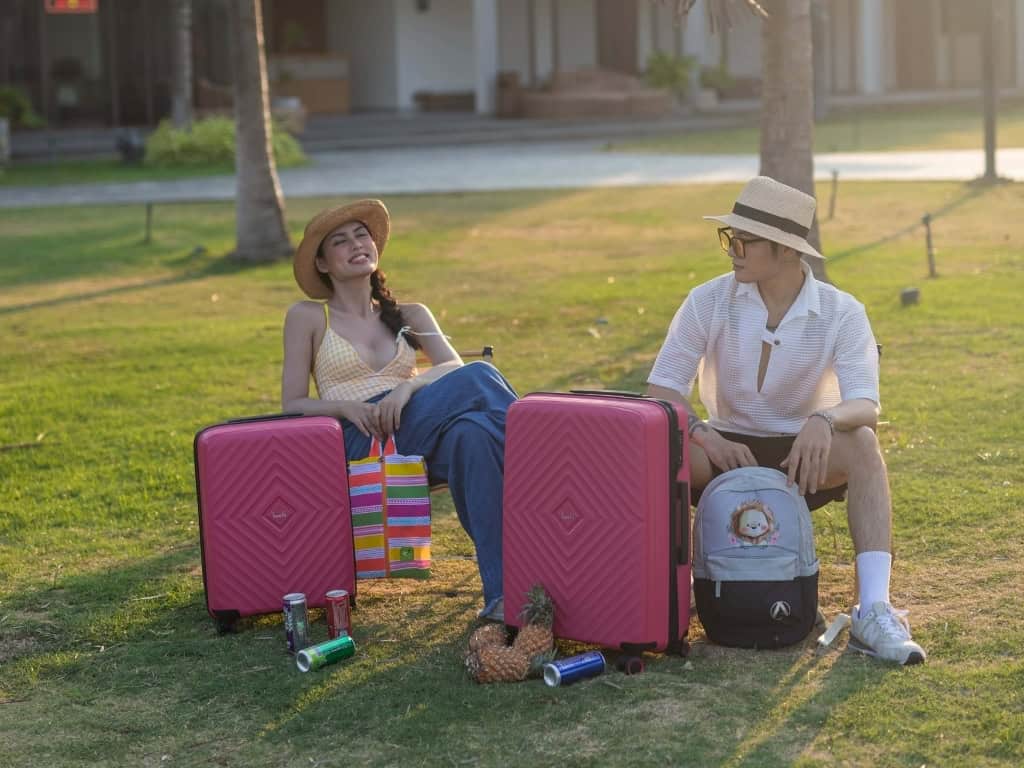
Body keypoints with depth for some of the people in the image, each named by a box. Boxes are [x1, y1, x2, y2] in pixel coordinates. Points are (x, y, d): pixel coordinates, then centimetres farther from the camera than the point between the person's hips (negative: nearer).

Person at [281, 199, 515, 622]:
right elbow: (292, 406, 7)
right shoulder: (308, 317, 14)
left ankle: (501, 594, -43)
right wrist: (345, 406, -12)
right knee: (479, 377, -29)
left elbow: (454, 367, 5)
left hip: (419, 437, 3)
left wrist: (410, 385, -17)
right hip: (358, 443, -3)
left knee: (473, 431, -38)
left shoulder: (410, 316, 23)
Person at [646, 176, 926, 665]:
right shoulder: (709, 301, -9)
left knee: (862, 443, -33)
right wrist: (705, 436, -30)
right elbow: (661, 388, -10)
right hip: (729, 450, 1)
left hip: (806, 459, 0)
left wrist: (824, 421, -46)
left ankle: (873, 612, -39)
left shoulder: (841, 312, -11)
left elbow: (865, 407, -22)